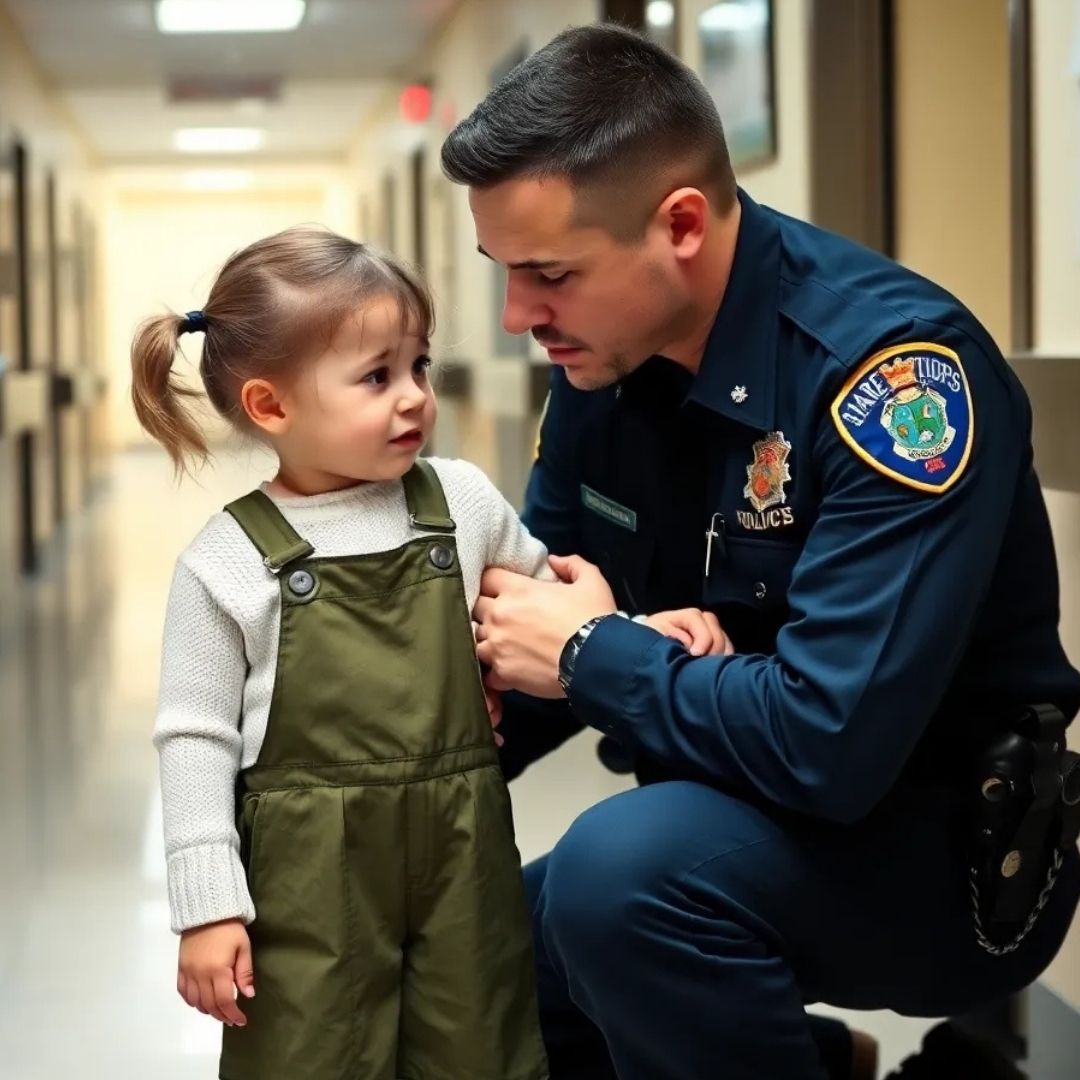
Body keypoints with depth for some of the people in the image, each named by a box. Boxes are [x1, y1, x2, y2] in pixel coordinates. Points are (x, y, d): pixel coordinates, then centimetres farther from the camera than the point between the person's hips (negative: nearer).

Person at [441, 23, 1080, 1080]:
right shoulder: (601, 361, -2)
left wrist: (592, 653, -19)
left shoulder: (894, 366, -25)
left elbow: (827, 742, -33)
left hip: (946, 848, -8)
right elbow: (545, 615, 9)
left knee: (624, 863, -33)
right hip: (747, 826, 8)